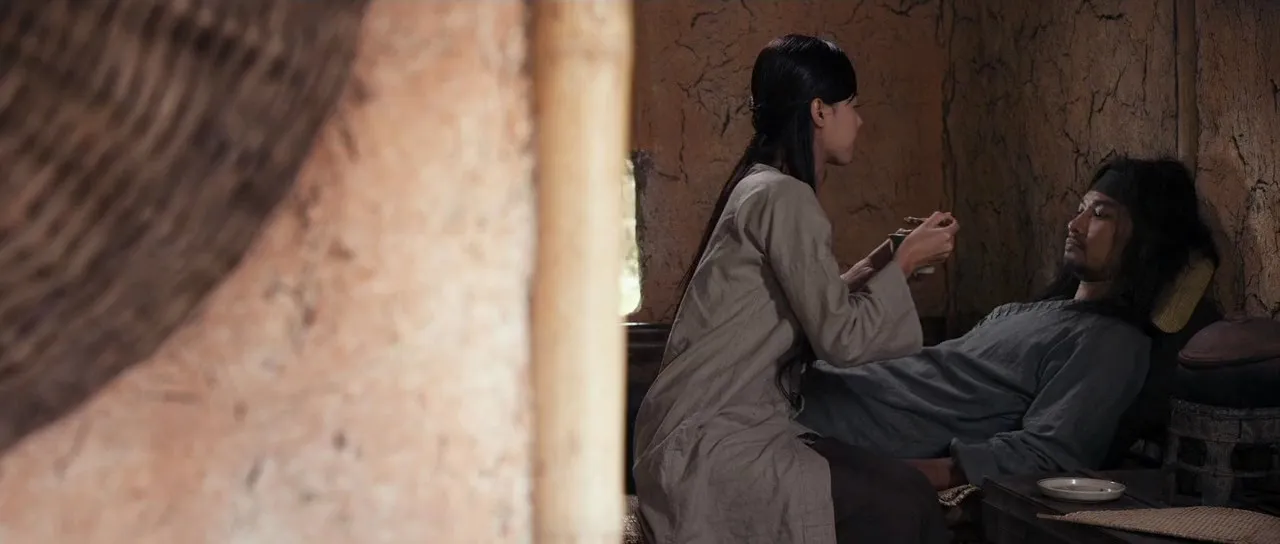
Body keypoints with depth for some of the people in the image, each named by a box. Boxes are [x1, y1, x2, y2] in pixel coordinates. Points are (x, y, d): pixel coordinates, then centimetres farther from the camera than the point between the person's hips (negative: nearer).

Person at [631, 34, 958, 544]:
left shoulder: (761, 189, 16)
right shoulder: (783, 197, -14)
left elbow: (819, 312, 12)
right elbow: (842, 338, -16)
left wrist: (891, 259, 17)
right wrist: (905, 262, -3)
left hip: (733, 428, 9)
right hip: (708, 446, -9)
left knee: (904, 485, -1)